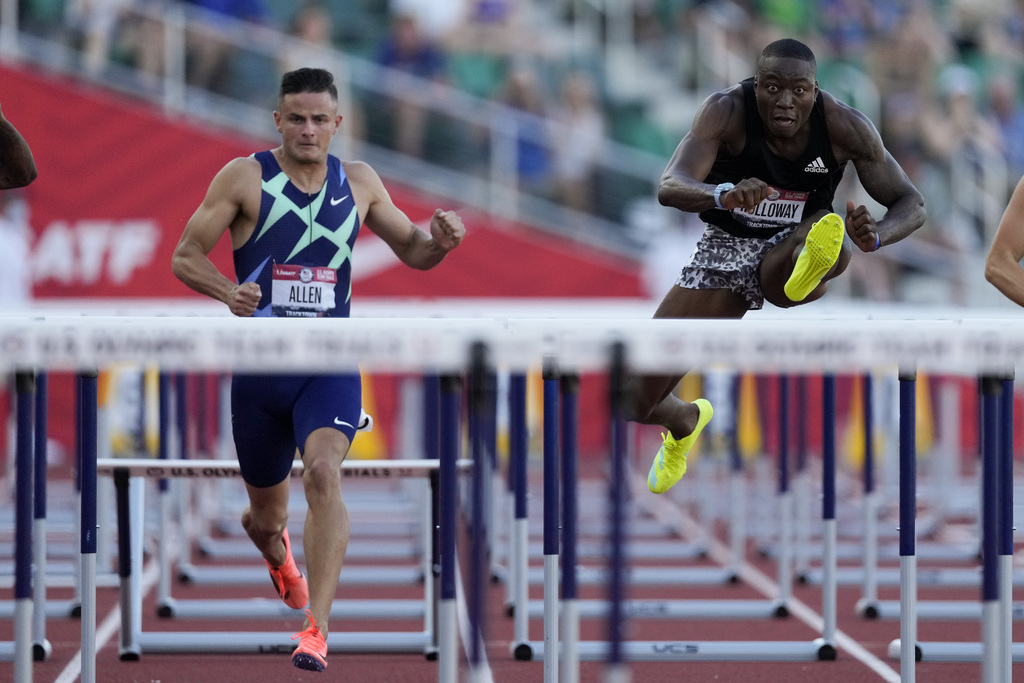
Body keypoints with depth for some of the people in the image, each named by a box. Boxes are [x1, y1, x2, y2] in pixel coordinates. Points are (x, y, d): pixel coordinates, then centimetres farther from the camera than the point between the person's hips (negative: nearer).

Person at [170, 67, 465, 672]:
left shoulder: (358, 183, 5)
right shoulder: (245, 178, -4)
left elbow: (410, 249, 17)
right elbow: (185, 257, -3)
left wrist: (440, 242, -7)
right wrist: (228, 291, -24)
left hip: (330, 365, 0)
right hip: (259, 365, 0)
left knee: (324, 474, -27)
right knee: (265, 516, 12)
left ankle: (317, 630, -28)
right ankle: (278, 554, 52)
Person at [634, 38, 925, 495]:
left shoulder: (844, 127, -19)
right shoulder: (727, 111, -23)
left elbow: (911, 204, -14)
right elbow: (669, 188, -35)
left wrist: (875, 236, -38)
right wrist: (723, 195, -58)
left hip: (786, 251, 0)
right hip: (723, 250, 0)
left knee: (829, 238, -38)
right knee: (634, 401, 1)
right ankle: (685, 421, 34)